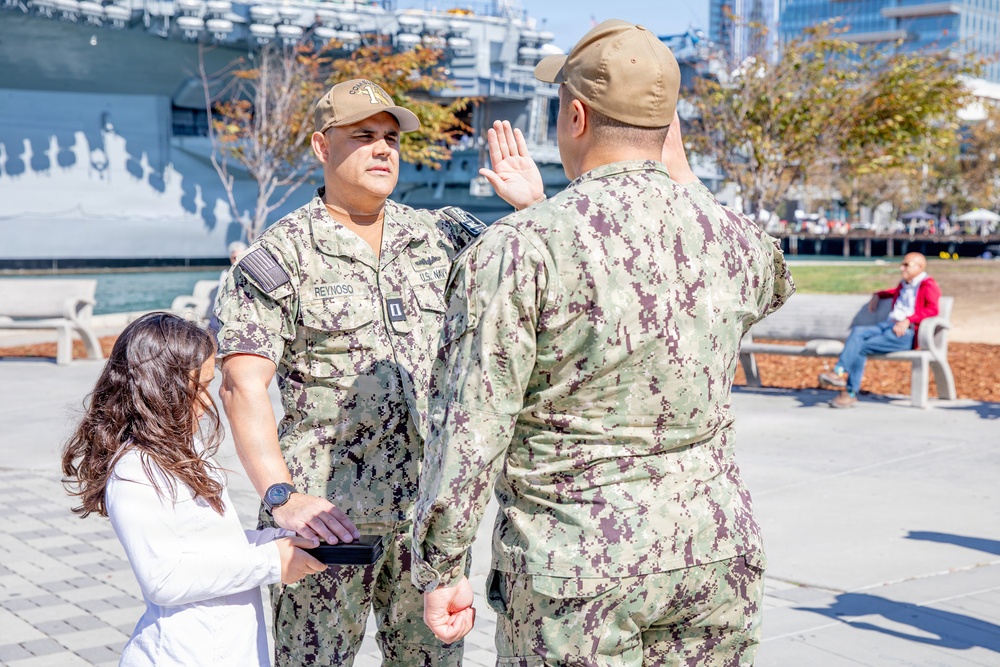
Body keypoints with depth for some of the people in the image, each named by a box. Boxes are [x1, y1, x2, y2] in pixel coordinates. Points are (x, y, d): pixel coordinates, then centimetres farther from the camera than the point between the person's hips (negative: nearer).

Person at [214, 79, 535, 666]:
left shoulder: (443, 236, 10)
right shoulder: (279, 258, -4)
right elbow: (243, 386, -12)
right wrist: (281, 496, -23)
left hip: (431, 507, 5)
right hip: (328, 514, -4)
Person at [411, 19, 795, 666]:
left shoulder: (521, 247, -14)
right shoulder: (731, 236, 1)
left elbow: (470, 425, -15)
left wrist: (440, 569, -4)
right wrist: (682, 177, 28)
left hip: (577, 570, -4)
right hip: (715, 551, 5)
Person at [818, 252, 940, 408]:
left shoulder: (928, 285, 1)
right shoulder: (903, 285, 30)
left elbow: (932, 309, -15)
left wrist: (908, 320, -24)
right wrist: (877, 295, 36)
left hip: (906, 333, -7)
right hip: (888, 324, 7)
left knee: (860, 347, -24)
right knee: (857, 332, -23)